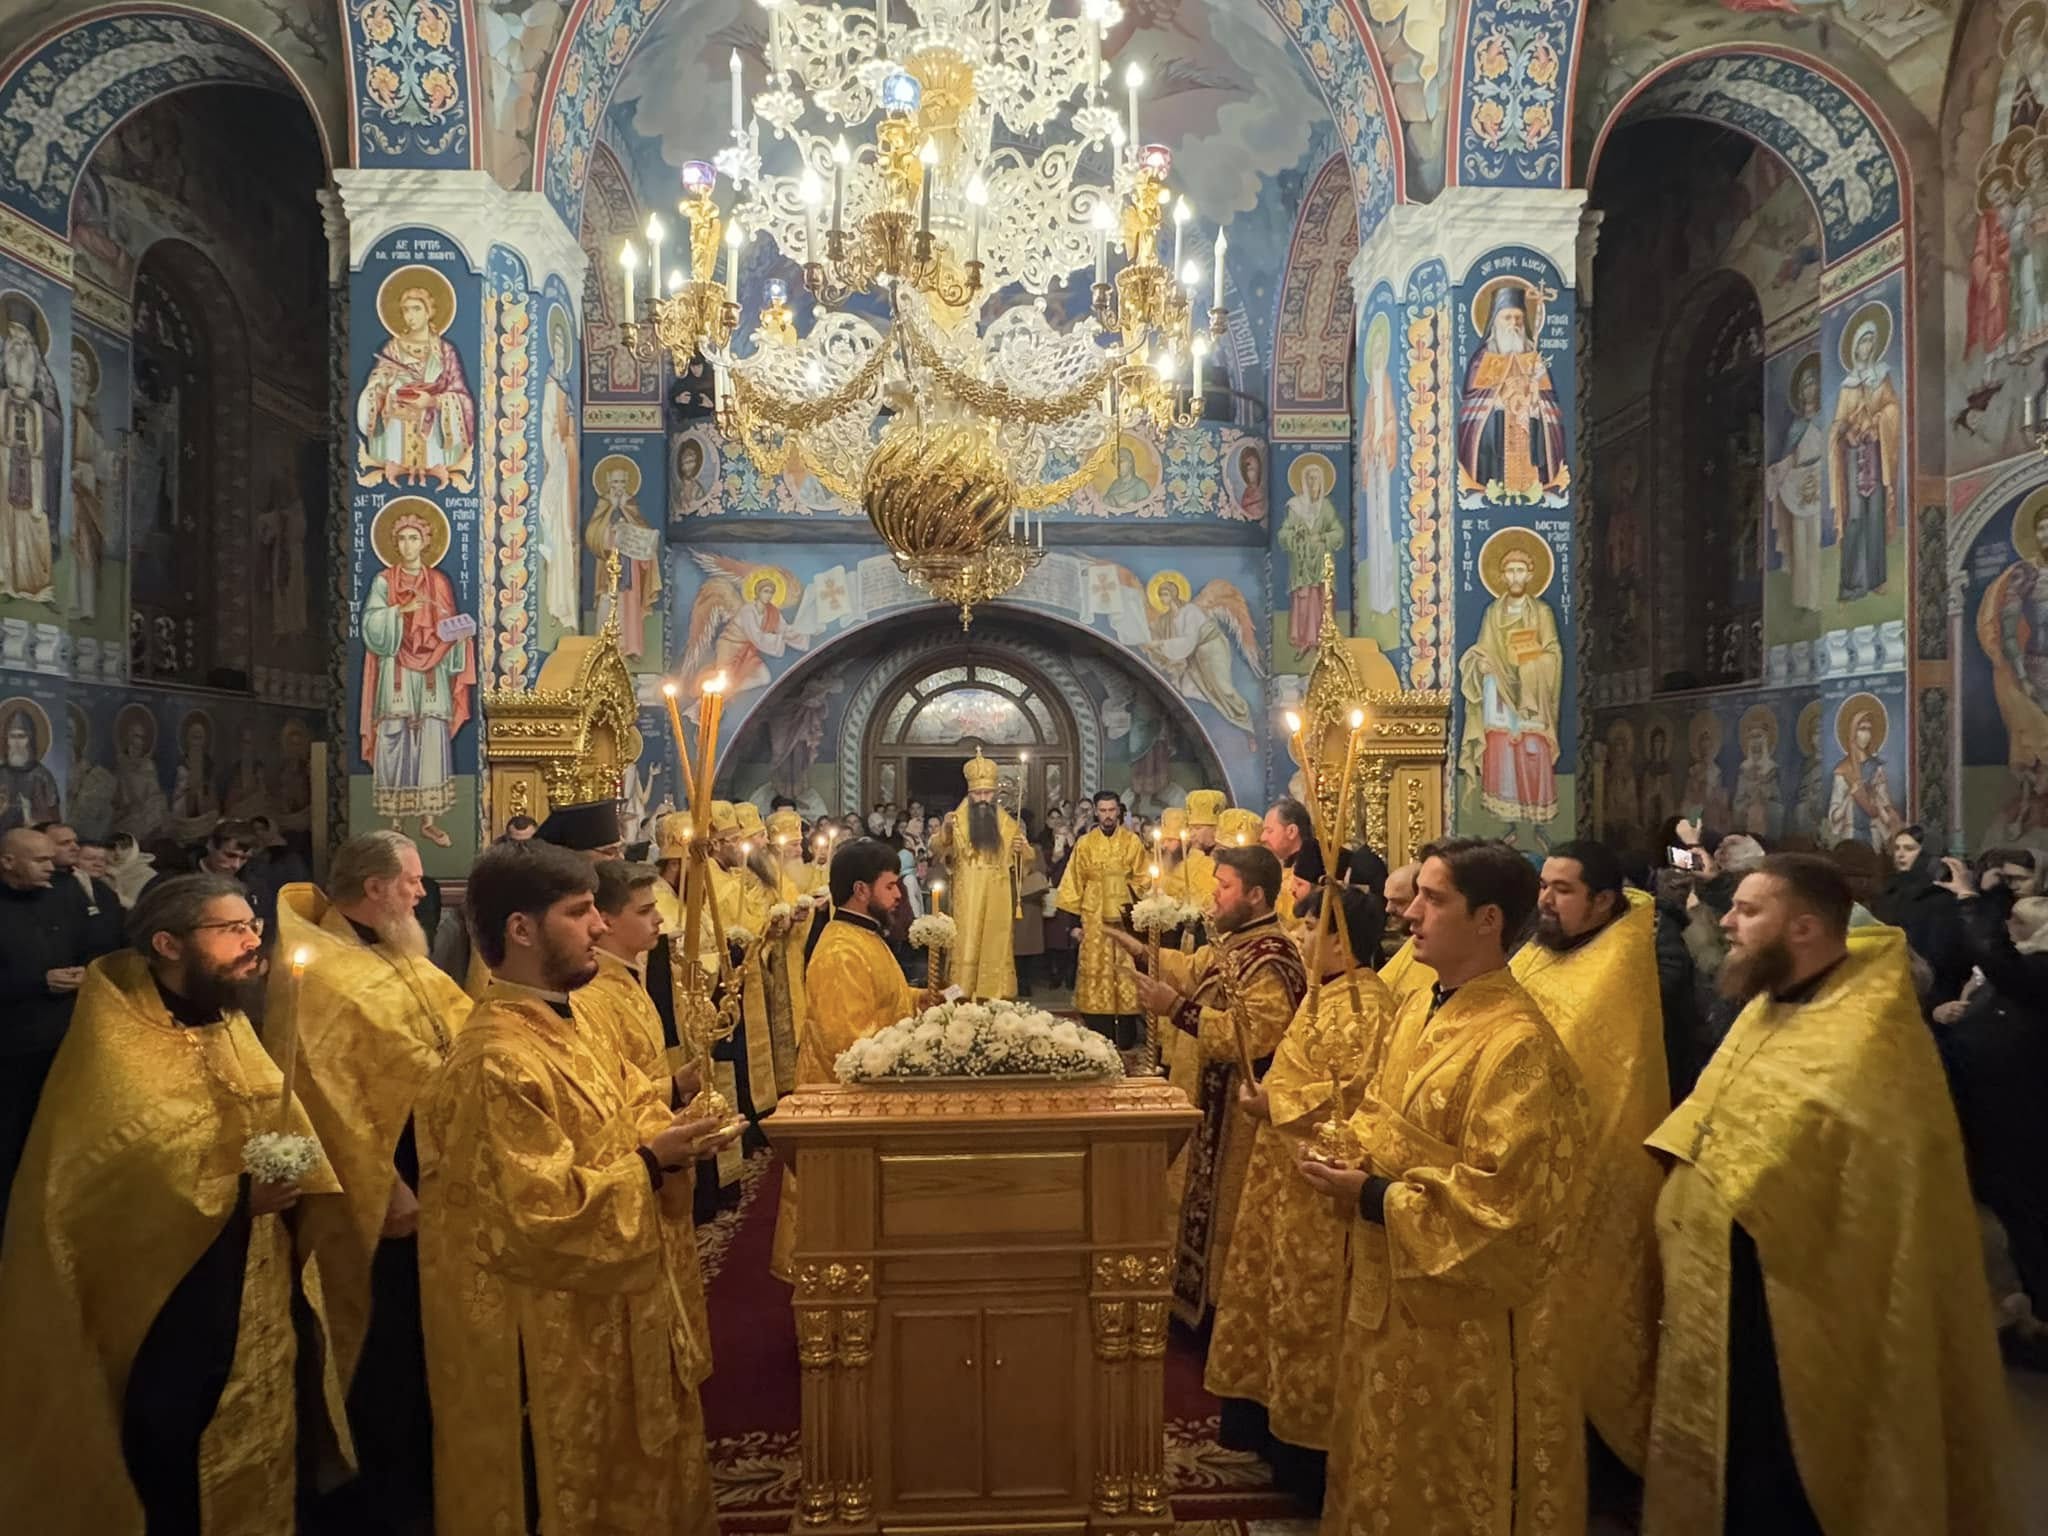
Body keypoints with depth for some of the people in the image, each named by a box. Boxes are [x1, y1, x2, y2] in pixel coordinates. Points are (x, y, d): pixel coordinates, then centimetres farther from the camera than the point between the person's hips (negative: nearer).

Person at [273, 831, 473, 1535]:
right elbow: (324, 1095, -21)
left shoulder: (397, 956, 8)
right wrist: (383, 1186, -20)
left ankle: (424, 1472, 37)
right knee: (387, 1347, 7)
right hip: (388, 1195, -8)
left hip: (440, 1178, 8)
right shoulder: (314, 970, -18)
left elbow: (456, 1031, 16)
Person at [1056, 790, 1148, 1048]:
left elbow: (1142, 879, 5)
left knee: (1125, 970, 0)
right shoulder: (1084, 843, 6)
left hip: (1124, 916, 0)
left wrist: (1132, 900, -11)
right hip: (1093, 917, 0)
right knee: (1095, 971, -1)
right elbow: (1075, 881, 5)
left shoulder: (1132, 841, 5)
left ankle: (1126, 1036, 8)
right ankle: (1099, 1037, 4)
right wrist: (1073, 916, -1)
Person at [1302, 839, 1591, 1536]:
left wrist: (1370, 1196, -21)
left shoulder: (1517, 1045, -25)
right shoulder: (1417, 1007, 3)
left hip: (1465, 1316, -8)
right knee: (1387, 1476, 24)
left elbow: (1497, 1206, -26)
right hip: (1391, 1291, 8)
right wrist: (1345, 1153, -5)